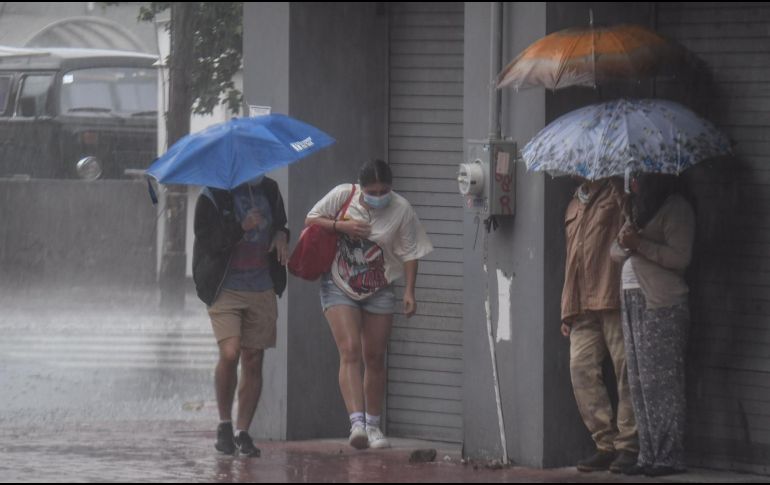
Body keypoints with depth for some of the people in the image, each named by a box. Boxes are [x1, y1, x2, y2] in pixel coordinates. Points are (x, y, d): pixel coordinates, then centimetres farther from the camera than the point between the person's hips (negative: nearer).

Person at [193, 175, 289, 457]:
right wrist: (241, 228, -23)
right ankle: (224, 424, -1)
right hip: (226, 291, -5)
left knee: (253, 361, 2)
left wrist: (281, 235, 6)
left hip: (262, 292, 5)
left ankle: (242, 431, 9)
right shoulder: (213, 197, -4)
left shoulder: (269, 191, 12)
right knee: (229, 354, -19)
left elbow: (280, 223, 28)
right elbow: (206, 240, -13)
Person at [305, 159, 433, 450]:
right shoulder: (343, 196, -10)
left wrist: (409, 290, -12)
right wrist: (341, 226, -19)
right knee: (350, 352, -17)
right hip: (339, 287, -2)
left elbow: (409, 252, -3)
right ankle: (357, 423, -28)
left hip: (378, 291, 2)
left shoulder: (401, 209, -9)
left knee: (374, 359, 6)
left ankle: (373, 426, 19)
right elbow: (311, 220, -2)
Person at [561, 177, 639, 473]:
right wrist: (568, 311, 23)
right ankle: (607, 444, 1)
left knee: (625, 370, -6)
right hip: (582, 306, 7)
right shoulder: (574, 206, 23)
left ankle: (629, 446, -1)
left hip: (613, 300, -7)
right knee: (582, 370, -3)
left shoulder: (616, 194, 3)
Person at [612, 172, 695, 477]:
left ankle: (669, 457, -9)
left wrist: (639, 244, -18)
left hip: (662, 304, -9)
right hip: (632, 300, 9)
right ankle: (648, 455, 8)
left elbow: (680, 257, -15)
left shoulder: (675, 209, -6)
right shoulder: (637, 207, 21)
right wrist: (623, 243, -3)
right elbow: (615, 252, 19)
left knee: (661, 383, -10)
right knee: (639, 384, 6)